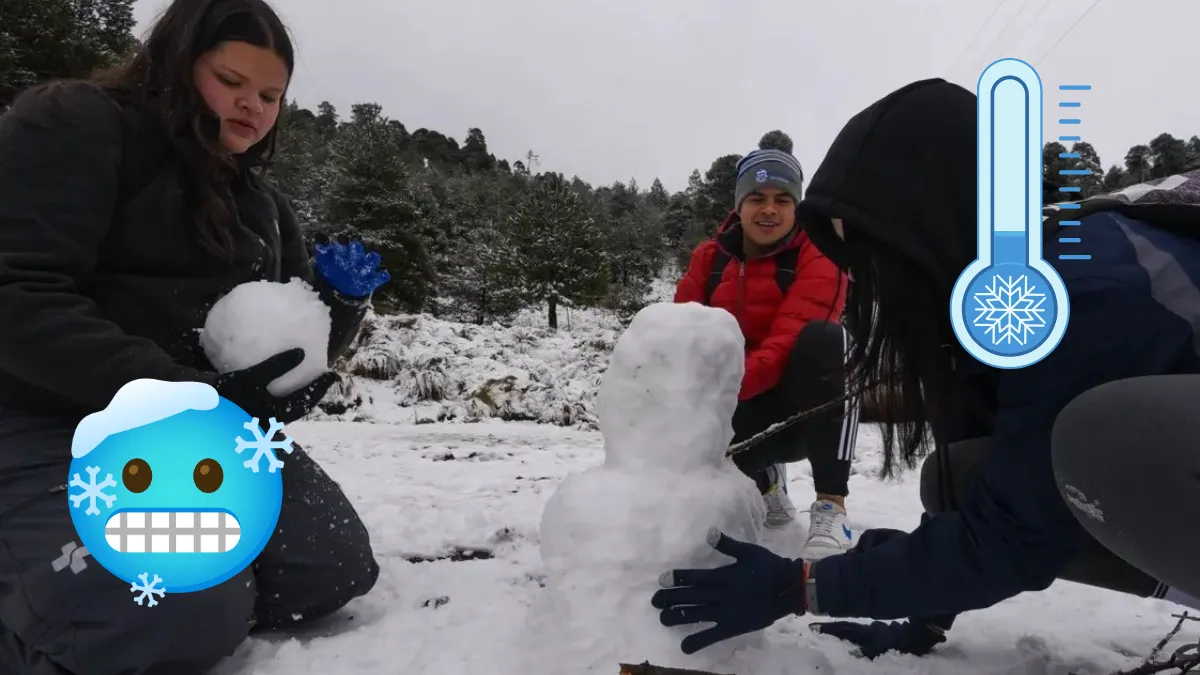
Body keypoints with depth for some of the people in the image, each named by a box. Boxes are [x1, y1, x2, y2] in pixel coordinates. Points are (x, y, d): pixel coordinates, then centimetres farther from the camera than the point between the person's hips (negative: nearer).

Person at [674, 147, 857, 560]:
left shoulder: (816, 256, -10)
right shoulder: (709, 257, 3)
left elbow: (791, 341, -25)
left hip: (807, 408, -2)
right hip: (742, 412, 3)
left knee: (824, 338, -33)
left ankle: (830, 506, -27)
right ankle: (766, 476, 10)